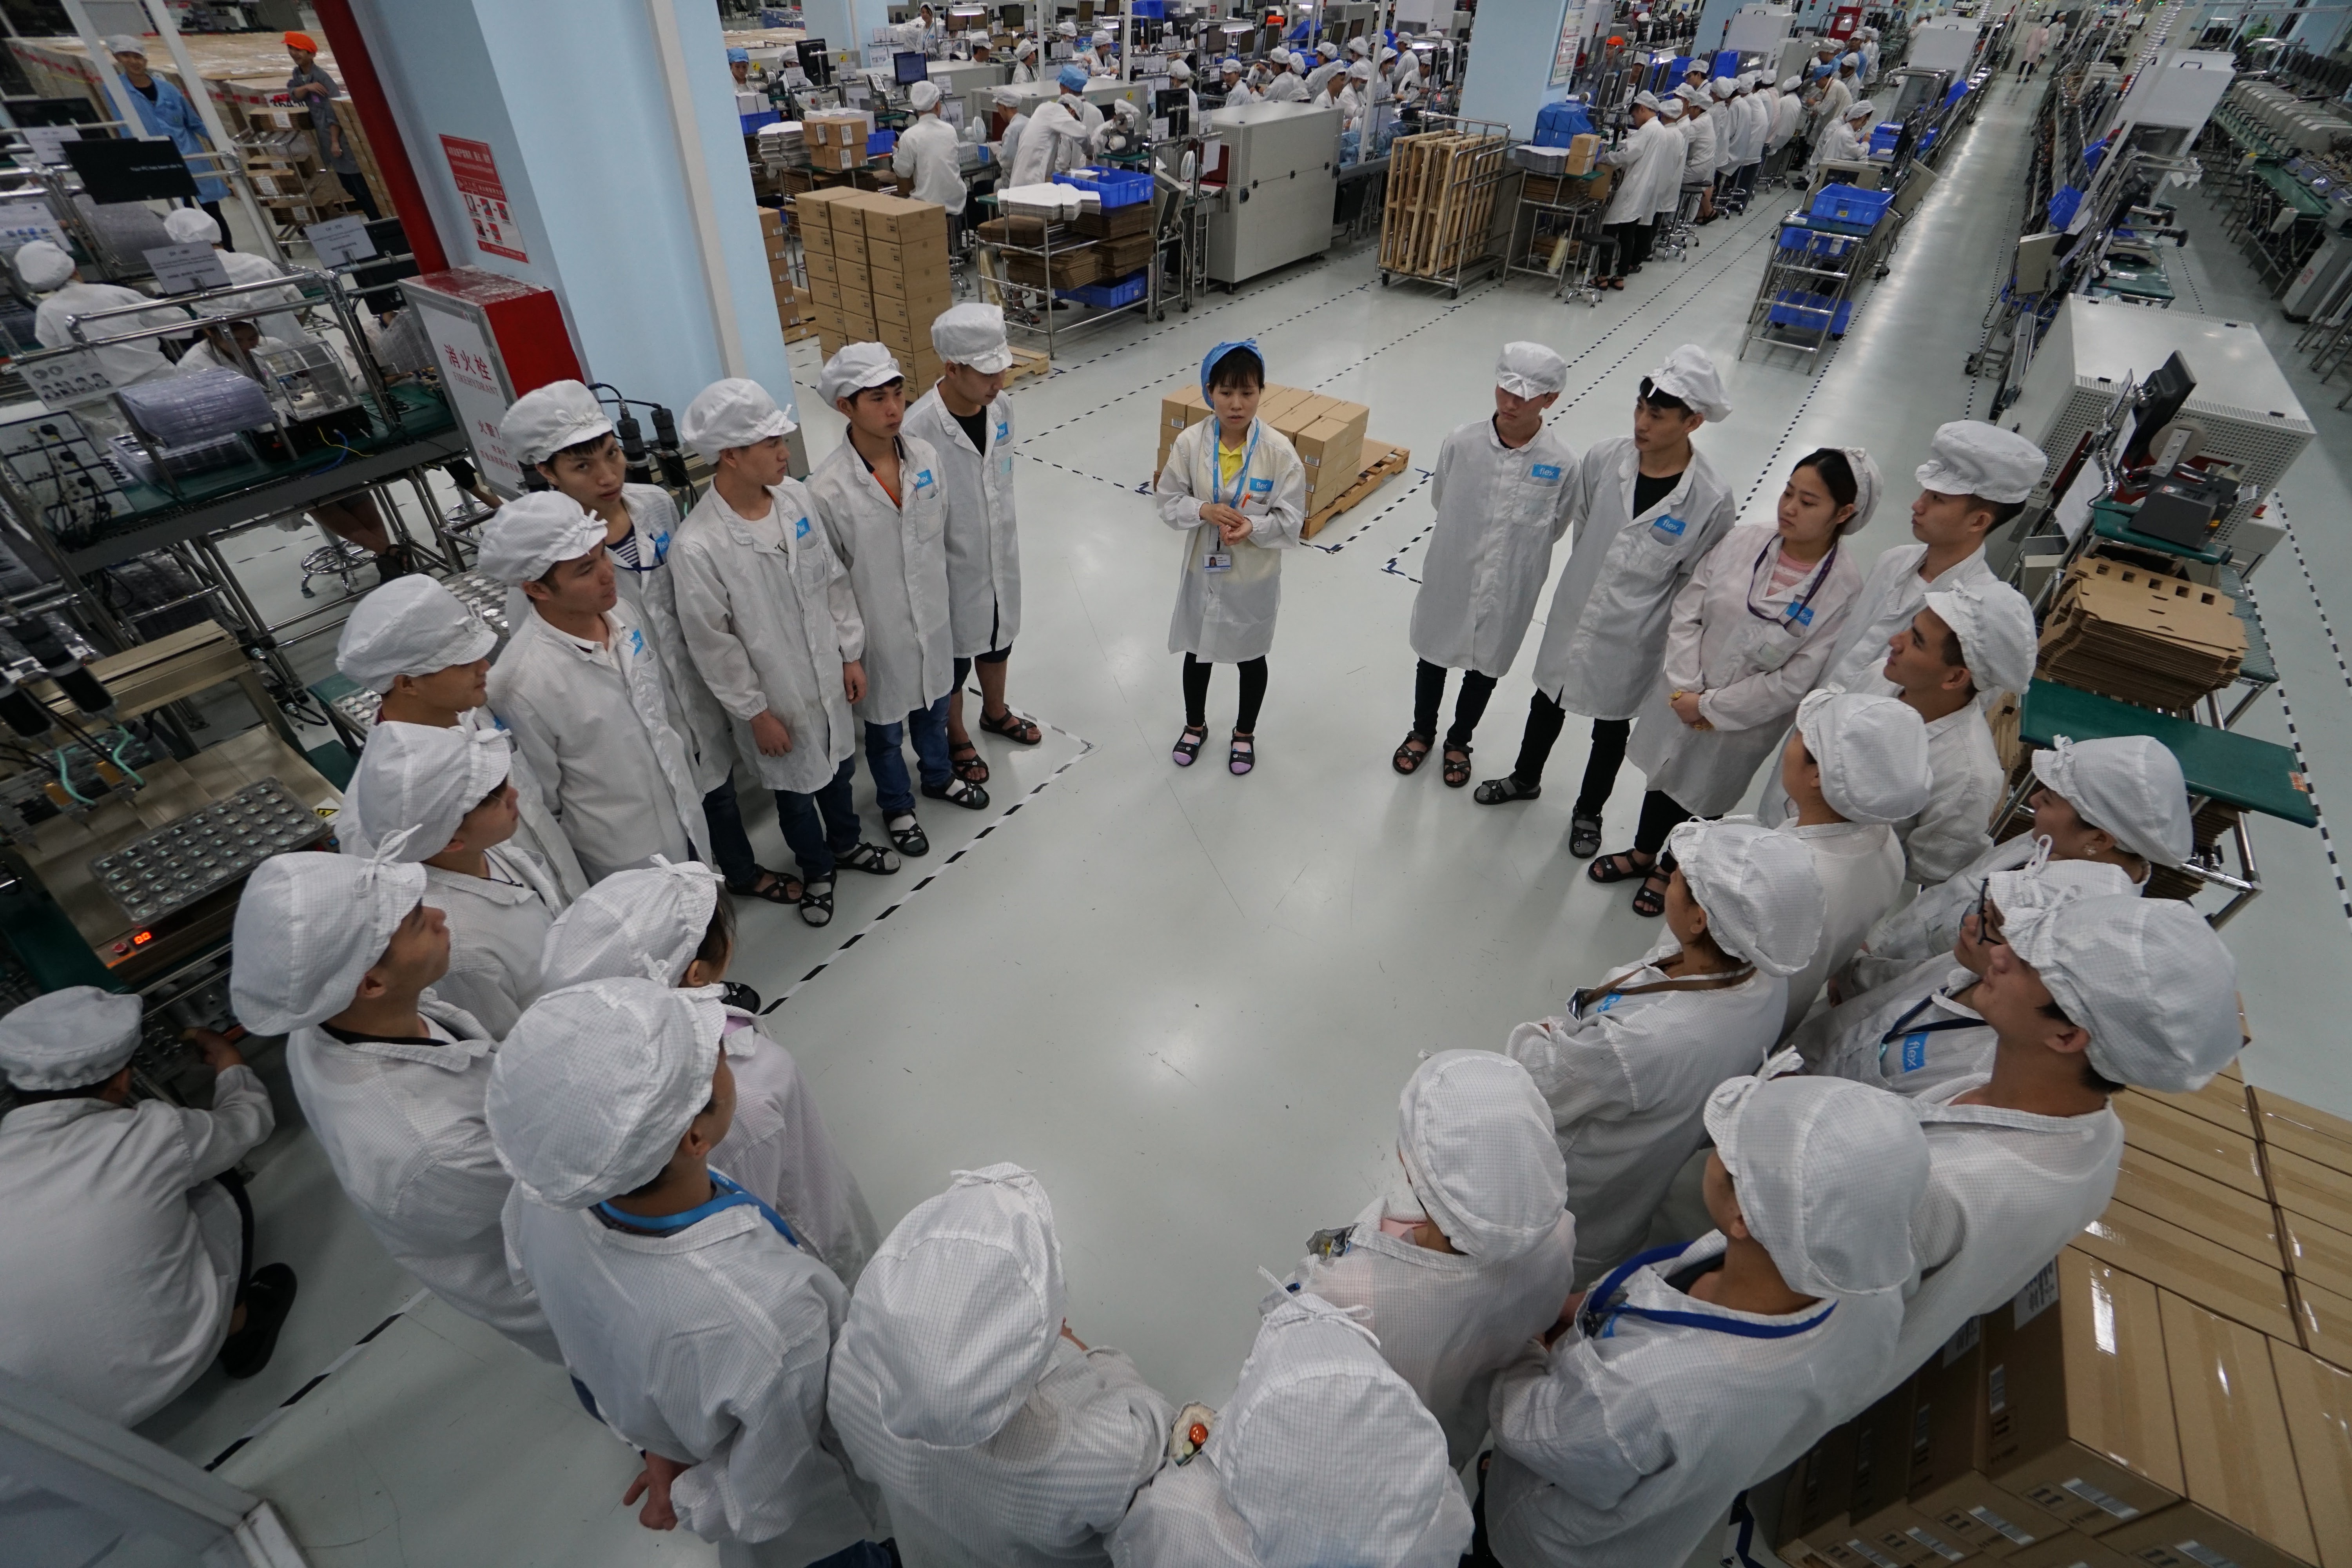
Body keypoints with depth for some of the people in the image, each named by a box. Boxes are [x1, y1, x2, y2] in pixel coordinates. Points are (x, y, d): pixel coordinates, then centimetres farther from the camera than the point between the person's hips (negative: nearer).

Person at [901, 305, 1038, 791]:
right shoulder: (918, 430, -28)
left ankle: (996, 713, 54)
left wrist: (1009, 543, 16)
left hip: (1001, 559, 6)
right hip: (954, 571, -6)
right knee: (953, 664, 16)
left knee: (998, 641, 27)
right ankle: (957, 741, 40)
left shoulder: (1002, 407, -8)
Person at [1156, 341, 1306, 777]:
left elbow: (1291, 520, -13)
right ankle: (1195, 725, 47)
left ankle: (1245, 733, 44)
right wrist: (1204, 510, -24)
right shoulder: (1190, 443, -13)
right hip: (1202, 571, 2)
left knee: (1251, 656, 18)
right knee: (1197, 651, 21)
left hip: (1255, 577, -1)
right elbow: (1169, 503, -4)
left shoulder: (1279, 451, -18)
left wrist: (1252, 527, -31)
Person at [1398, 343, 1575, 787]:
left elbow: (1557, 526, -1)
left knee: (1485, 668, 19)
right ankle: (1422, 733, 46)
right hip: (1450, 579, 1)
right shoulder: (1462, 443, -17)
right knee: (1432, 658, 20)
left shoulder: (1562, 462, -18)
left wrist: (1518, 552, 6)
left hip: (1508, 592, 0)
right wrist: (1465, 542, 8)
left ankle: (1459, 742, 45)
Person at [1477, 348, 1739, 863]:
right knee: (1548, 704, 23)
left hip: (1631, 641, -2)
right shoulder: (1602, 459, -15)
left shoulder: (1713, 502, -22)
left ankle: (1588, 811, 43)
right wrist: (1592, 576, 8)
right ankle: (1525, 778, 49)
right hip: (1572, 616, 3)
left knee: (1611, 728, 19)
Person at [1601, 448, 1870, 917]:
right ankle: (1642, 854, 51)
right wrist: (1686, 688, -16)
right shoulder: (1743, 541, -12)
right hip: (1682, 699, 3)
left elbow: (1795, 682, -20)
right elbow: (1686, 612, -8)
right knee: (1664, 777, 24)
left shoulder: (1846, 588, -20)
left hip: (1745, 723, -3)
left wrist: (1711, 707, -18)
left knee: (1703, 799, 20)